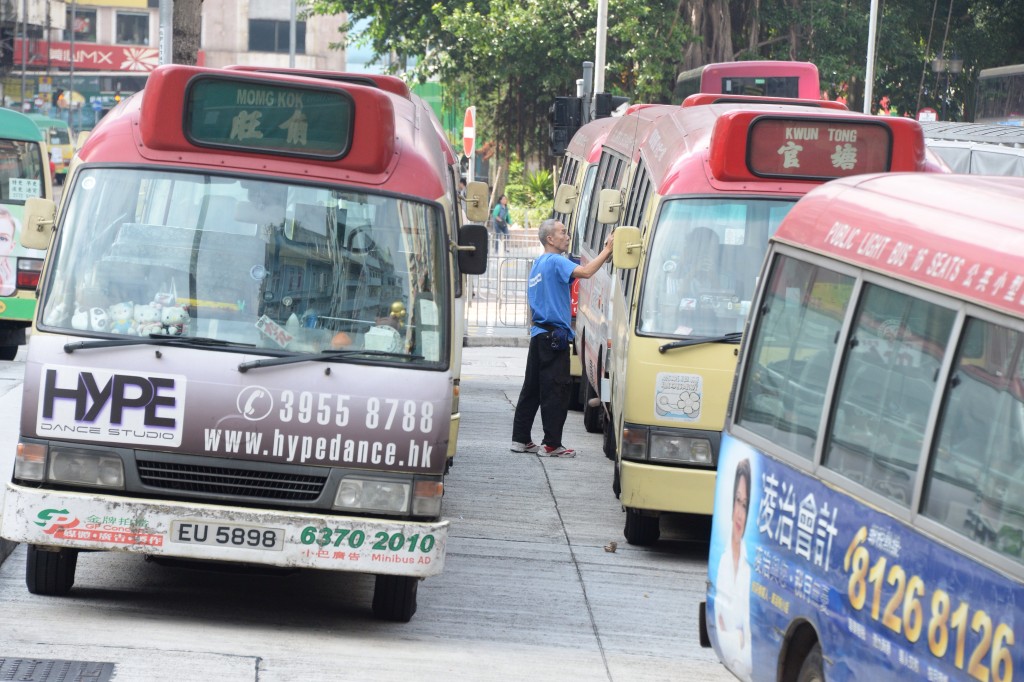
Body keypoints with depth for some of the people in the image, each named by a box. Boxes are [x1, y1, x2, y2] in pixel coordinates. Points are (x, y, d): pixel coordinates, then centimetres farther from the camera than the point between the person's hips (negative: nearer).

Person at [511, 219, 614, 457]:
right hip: (554, 335, -10)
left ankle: (521, 439, 17)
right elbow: (584, 272, -27)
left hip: (539, 334, 10)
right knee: (555, 391, -6)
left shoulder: (539, 263, 18)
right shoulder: (555, 261, -13)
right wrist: (607, 251, -22)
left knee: (532, 388, 13)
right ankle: (551, 444, -6)